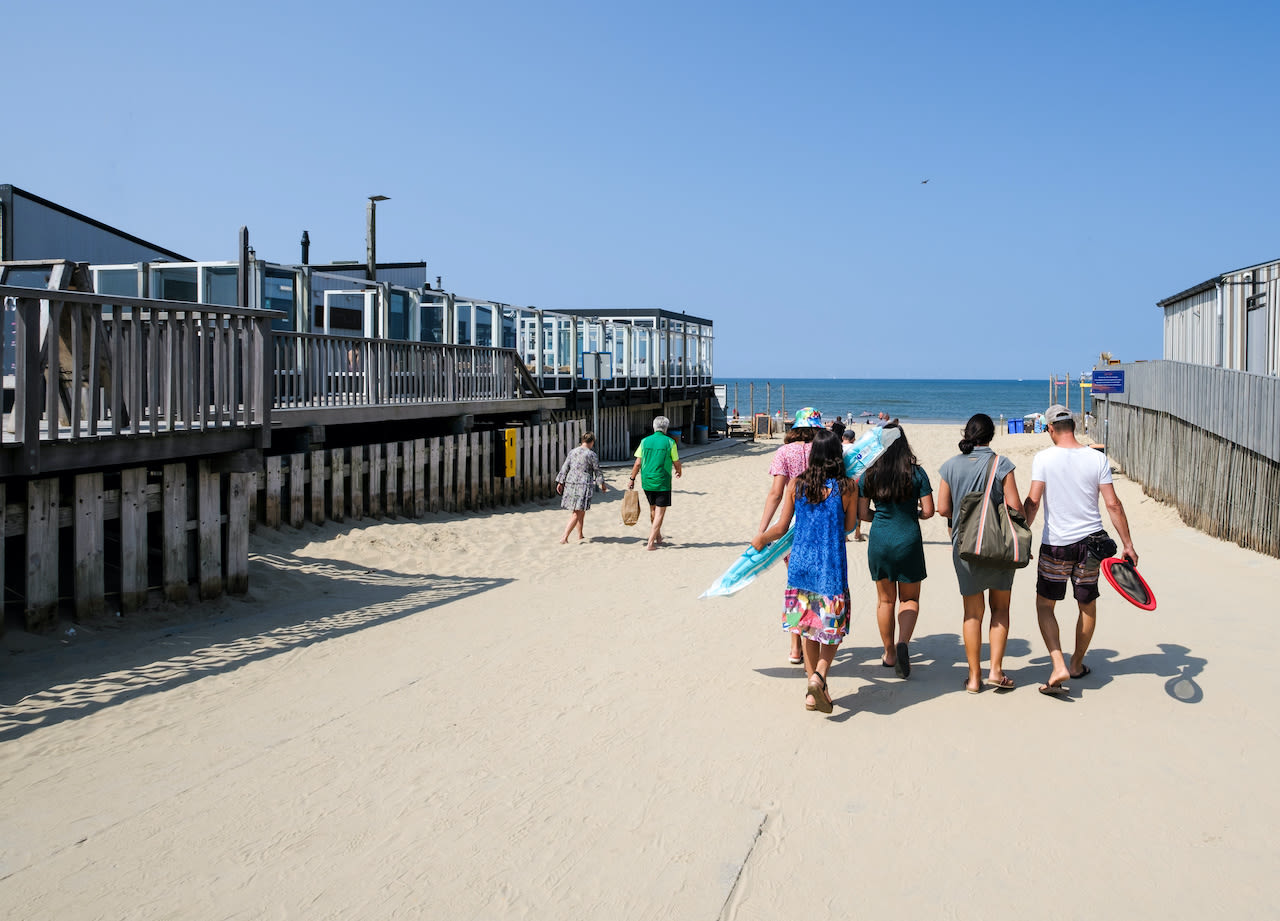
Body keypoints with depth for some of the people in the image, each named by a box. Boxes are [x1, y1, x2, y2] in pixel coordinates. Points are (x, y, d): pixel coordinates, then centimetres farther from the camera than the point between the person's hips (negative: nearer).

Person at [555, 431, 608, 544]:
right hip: (583, 484, -6)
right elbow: (597, 471, 0)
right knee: (577, 513, -5)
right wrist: (602, 484, 13)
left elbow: (564, 468, 11)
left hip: (570, 483, 7)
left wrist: (560, 482, 16)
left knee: (580, 512, 20)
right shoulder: (592, 455, -6)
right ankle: (564, 537, -14)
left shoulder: (572, 452, 10)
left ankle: (580, 536, 28)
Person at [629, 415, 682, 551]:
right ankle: (650, 543, -7)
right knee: (660, 513, -1)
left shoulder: (645, 441, 2)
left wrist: (632, 479, 11)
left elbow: (637, 463, 0)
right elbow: (676, 463, 0)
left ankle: (657, 536, 36)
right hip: (662, 483, -4)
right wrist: (679, 471, 21)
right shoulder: (670, 442, -7)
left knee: (653, 509, 22)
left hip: (647, 482, 4)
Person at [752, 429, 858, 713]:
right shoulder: (847, 487, -6)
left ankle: (812, 685, 19)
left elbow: (781, 527, 2)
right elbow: (849, 525, 7)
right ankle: (819, 676, -14)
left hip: (801, 562, 2)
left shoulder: (796, 485, -2)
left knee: (808, 627, 15)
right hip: (832, 566, -2)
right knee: (832, 627, 9)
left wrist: (761, 539, 21)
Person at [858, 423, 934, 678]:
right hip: (909, 541, -1)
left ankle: (889, 654, 23)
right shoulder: (917, 473, -7)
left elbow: (862, 513, 1)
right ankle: (902, 643, -12)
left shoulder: (868, 475, -3)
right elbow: (929, 511, -6)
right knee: (909, 599, 12)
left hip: (879, 541, 2)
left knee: (885, 600, 15)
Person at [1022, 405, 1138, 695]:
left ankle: (1058, 666, -6)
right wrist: (1127, 544, 3)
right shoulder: (1098, 458, -3)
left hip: (1055, 545, -2)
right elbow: (1113, 504, -3)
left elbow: (1032, 501, -12)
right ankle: (1077, 664, 33)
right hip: (1091, 541, 3)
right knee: (1088, 605, 19)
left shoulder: (1044, 458, -9)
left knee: (1045, 604, 10)